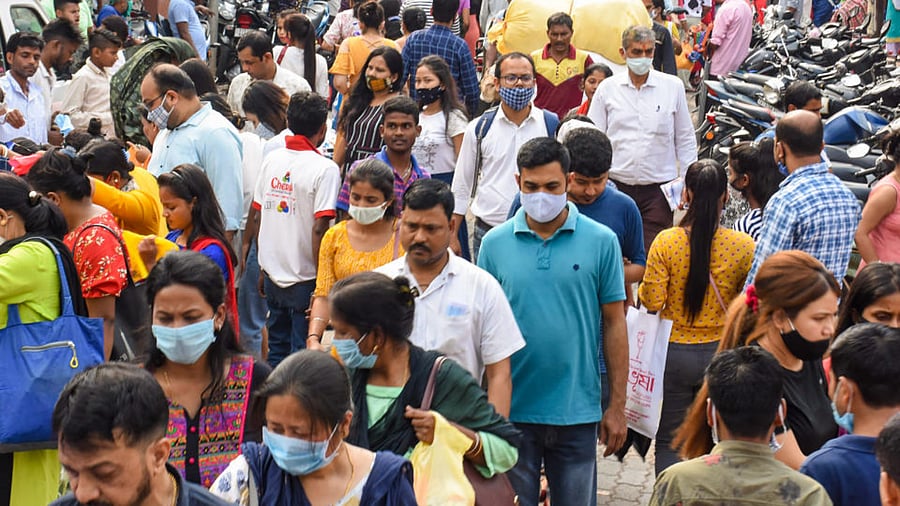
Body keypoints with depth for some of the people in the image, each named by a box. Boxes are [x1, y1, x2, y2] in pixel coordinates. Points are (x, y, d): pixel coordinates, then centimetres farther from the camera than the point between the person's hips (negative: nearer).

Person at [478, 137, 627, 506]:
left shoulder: (601, 241, -2)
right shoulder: (495, 243, 1)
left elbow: (614, 324, 1)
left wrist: (617, 406, 0)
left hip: (577, 411, 0)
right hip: (511, 410, 1)